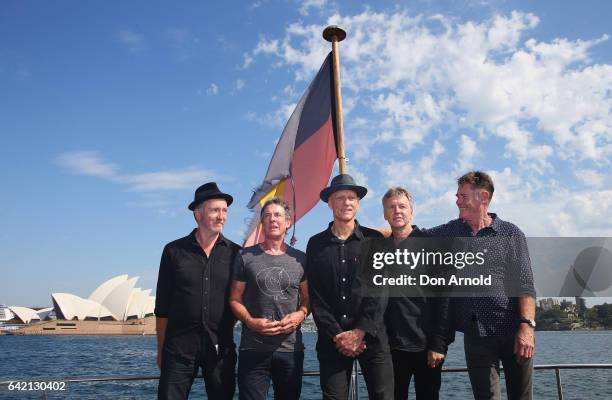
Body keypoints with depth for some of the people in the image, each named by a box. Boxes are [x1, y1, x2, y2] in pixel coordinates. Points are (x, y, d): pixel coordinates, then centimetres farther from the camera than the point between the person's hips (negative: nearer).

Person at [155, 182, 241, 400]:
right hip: (179, 346, 0)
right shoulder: (174, 251, 1)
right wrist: (161, 348, 6)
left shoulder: (235, 253, 2)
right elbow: (162, 305, 5)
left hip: (221, 347, 1)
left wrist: (225, 333, 3)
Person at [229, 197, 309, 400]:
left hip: (291, 349, 2)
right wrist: (251, 322, -13)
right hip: (253, 349, -2)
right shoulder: (246, 256, 2)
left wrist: (300, 314, -7)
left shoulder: (300, 259, 6)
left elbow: (307, 298, 14)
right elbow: (235, 299, 4)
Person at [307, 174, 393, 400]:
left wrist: (360, 332, -11)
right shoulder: (316, 244, 6)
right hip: (332, 340, 1)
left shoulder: (374, 240, 4)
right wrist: (337, 336, -6)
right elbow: (316, 297, 2)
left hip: (372, 336, 0)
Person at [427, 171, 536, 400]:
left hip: (513, 331, -1)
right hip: (476, 335, 2)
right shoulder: (448, 233, 9)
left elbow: (525, 285, -5)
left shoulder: (511, 234, 0)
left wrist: (527, 326, -14)